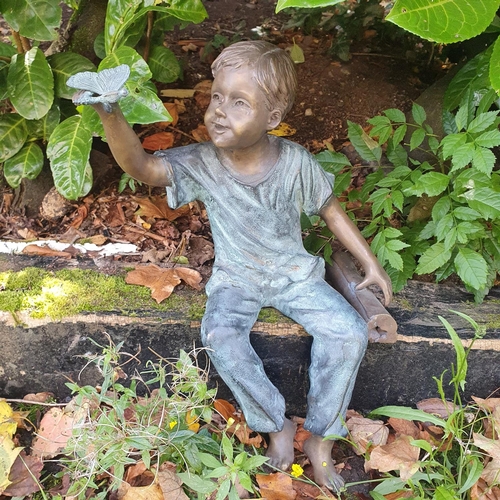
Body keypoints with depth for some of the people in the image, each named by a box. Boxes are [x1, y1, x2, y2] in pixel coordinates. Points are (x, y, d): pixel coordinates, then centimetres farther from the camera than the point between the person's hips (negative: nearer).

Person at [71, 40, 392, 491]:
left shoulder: (295, 162, -14)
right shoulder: (202, 163, -15)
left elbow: (331, 212, -1)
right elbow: (141, 166, -28)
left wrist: (371, 264, 1)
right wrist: (109, 113, -46)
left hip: (294, 273, 1)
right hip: (236, 279, 0)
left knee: (350, 333, -19)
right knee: (219, 337, -30)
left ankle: (319, 438, 2)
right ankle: (276, 424, -4)